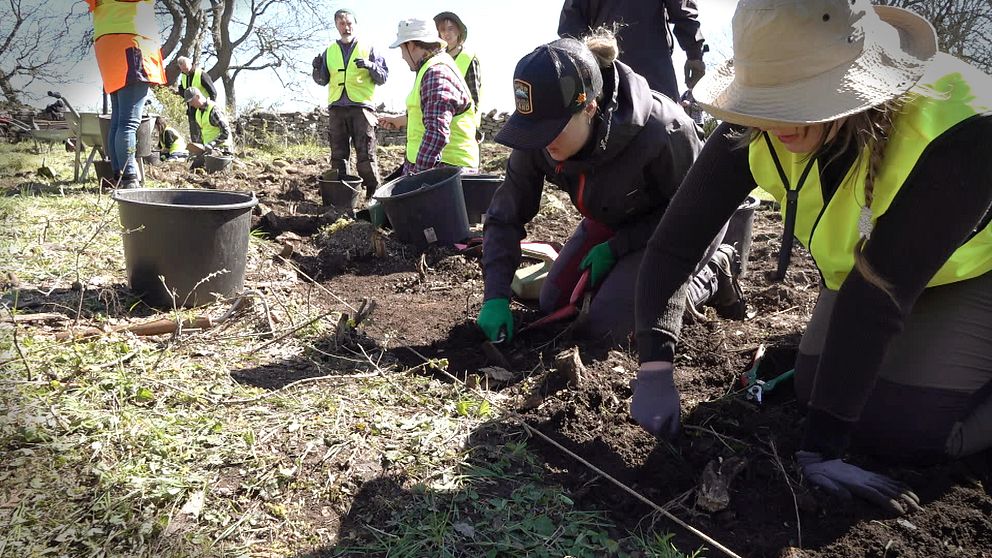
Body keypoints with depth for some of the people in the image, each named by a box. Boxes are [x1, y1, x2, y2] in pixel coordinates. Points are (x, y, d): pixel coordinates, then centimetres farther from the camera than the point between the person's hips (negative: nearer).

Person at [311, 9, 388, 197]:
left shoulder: (368, 49, 10)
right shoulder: (329, 51, 18)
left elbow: (383, 77, 6)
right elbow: (322, 81, 20)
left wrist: (370, 65, -13)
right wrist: (317, 69, -2)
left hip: (361, 106, -3)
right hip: (336, 107, 4)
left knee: (366, 156, -8)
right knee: (338, 156, 4)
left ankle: (374, 194, -5)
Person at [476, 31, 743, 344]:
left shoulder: (662, 131, -39)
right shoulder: (539, 141, -24)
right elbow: (505, 217, -15)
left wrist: (616, 247, -24)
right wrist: (495, 296, -25)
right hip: (613, 219, 6)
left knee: (605, 325, -17)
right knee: (553, 306, 2)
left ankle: (710, 274, 5)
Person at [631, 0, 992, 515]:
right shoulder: (756, 128, -26)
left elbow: (880, 292, -39)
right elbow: (676, 239, -25)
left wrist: (819, 447, -34)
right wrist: (654, 369, -34)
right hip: (858, 261, 5)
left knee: (896, 427, -18)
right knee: (818, 388, -3)